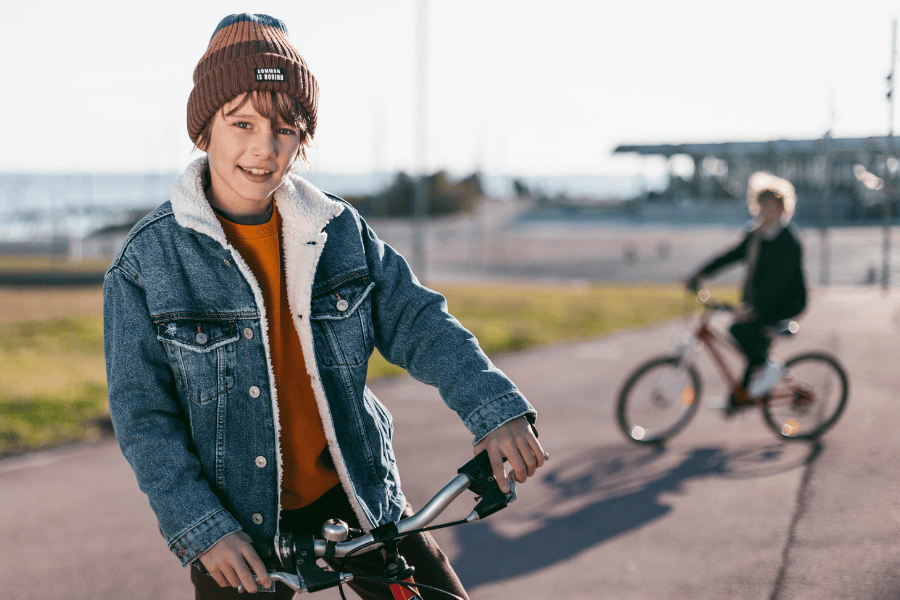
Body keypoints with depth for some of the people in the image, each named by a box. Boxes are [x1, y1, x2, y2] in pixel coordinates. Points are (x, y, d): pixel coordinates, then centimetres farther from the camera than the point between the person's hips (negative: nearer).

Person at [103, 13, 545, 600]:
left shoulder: (342, 230, -3)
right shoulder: (146, 263, -11)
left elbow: (417, 320, -4)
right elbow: (143, 415, -10)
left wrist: (496, 408, -20)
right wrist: (202, 529, -18)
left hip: (355, 496, 3)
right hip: (238, 530, -2)